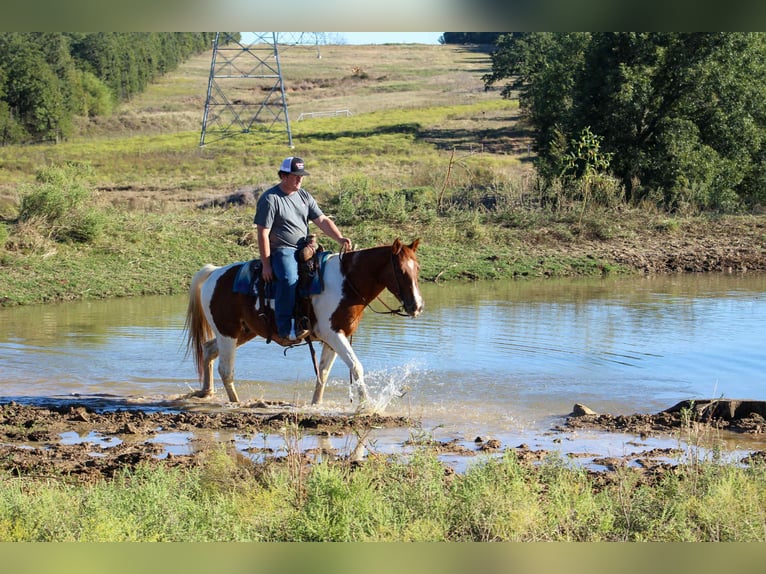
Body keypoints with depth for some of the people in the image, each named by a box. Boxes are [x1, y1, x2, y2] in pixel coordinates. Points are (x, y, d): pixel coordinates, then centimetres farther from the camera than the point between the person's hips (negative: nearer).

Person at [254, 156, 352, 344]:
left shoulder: (304, 196, 14)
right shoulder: (270, 199, -6)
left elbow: (322, 220, 9)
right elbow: (263, 233, -9)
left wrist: (340, 238, -10)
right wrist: (266, 264, -15)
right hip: (281, 251, -7)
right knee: (289, 279, -34)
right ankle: (285, 329, -36)